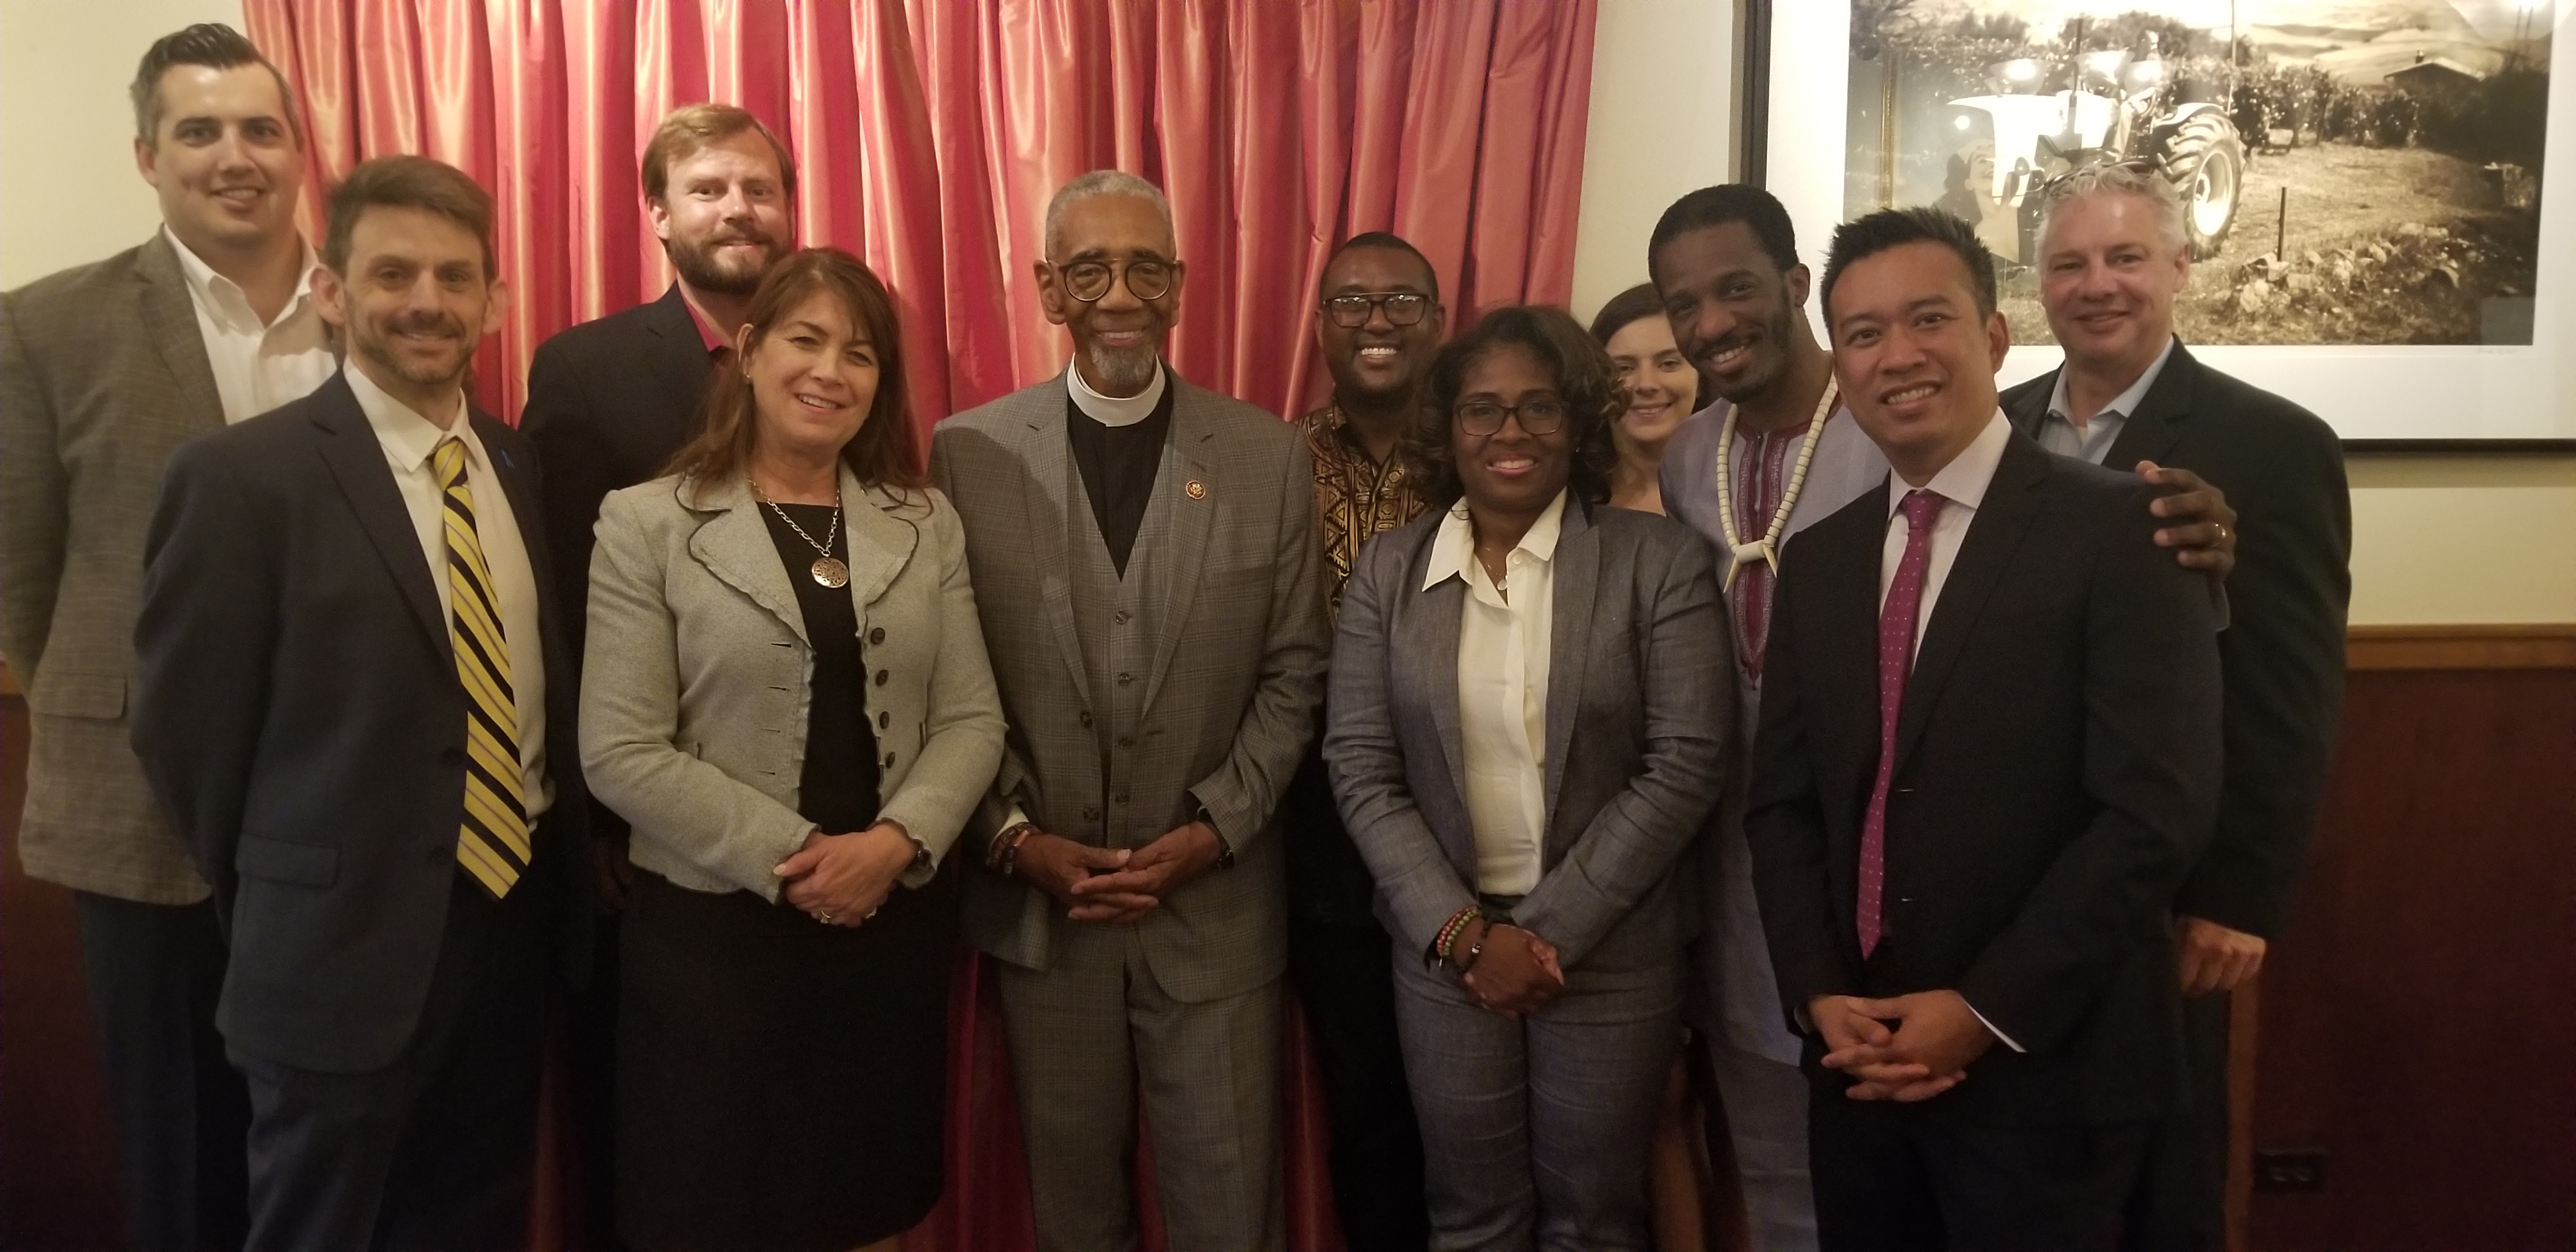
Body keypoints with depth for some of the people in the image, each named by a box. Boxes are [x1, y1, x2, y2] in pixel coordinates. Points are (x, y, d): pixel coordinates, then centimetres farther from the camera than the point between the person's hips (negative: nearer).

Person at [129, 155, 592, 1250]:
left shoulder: (525, 464, 5)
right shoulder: (240, 477, -13)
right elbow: (185, 728, -9)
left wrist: (543, 870, 7)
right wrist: (283, 910, 0)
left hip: (520, 918, 5)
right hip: (347, 948, -5)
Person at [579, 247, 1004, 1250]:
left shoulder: (928, 524, 6)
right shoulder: (647, 524, -4)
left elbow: (973, 721, 2)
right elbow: (619, 754, -10)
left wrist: (896, 842, -15)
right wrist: (791, 858, -15)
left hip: (897, 924, 3)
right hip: (715, 932, -3)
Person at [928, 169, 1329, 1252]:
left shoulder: (1269, 456, 0)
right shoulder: (969, 453, -1)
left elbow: (1291, 675, 0)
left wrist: (1215, 830, -9)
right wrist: (1014, 837, -8)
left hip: (1215, 902, 0)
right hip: (1037, 900, 0)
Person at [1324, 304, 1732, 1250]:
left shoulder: (1659, 561, -6)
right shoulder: (1386, 573, 1)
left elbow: (1684, 767, -10)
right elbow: (1360, 769, -2)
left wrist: (1552, 931, -13)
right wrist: (1461, 929, -11)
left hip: (1612, 954, -1)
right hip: (1442, 952, 2)